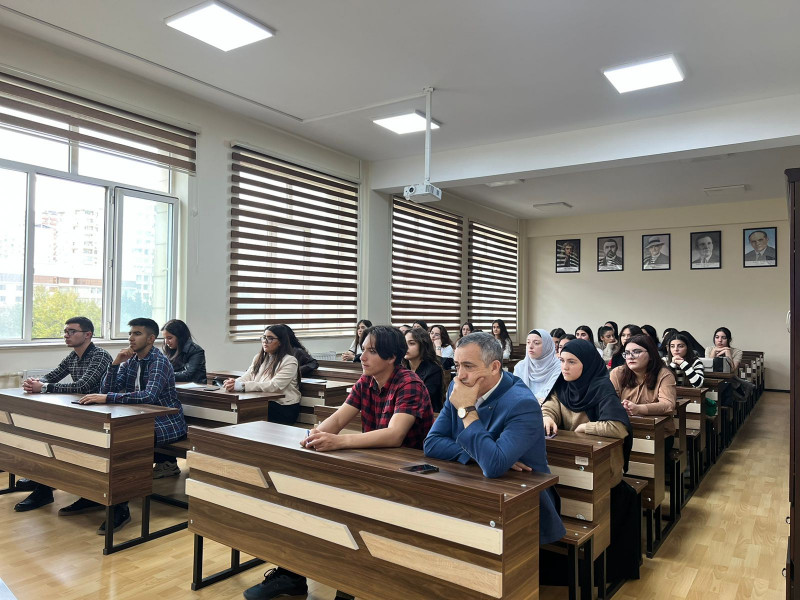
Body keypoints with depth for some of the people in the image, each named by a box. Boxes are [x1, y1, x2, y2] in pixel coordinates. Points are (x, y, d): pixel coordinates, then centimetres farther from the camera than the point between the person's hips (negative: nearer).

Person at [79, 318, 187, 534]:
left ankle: (120, 508, -19)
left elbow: (149, 396, -32)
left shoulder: (159, 362, -16)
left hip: (166, 424, -8)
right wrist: (115, 363, -10)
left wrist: (107, 398, -35)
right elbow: (106, 390, 3)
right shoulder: (130, 361, 8)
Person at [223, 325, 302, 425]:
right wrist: (233, 383, -19)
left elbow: (274, 386, -19)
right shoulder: (258, 358, 17)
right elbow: (247, 377, 5)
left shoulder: (289, 361, -7)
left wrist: (242, 386, -26)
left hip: (284, 408, -6)